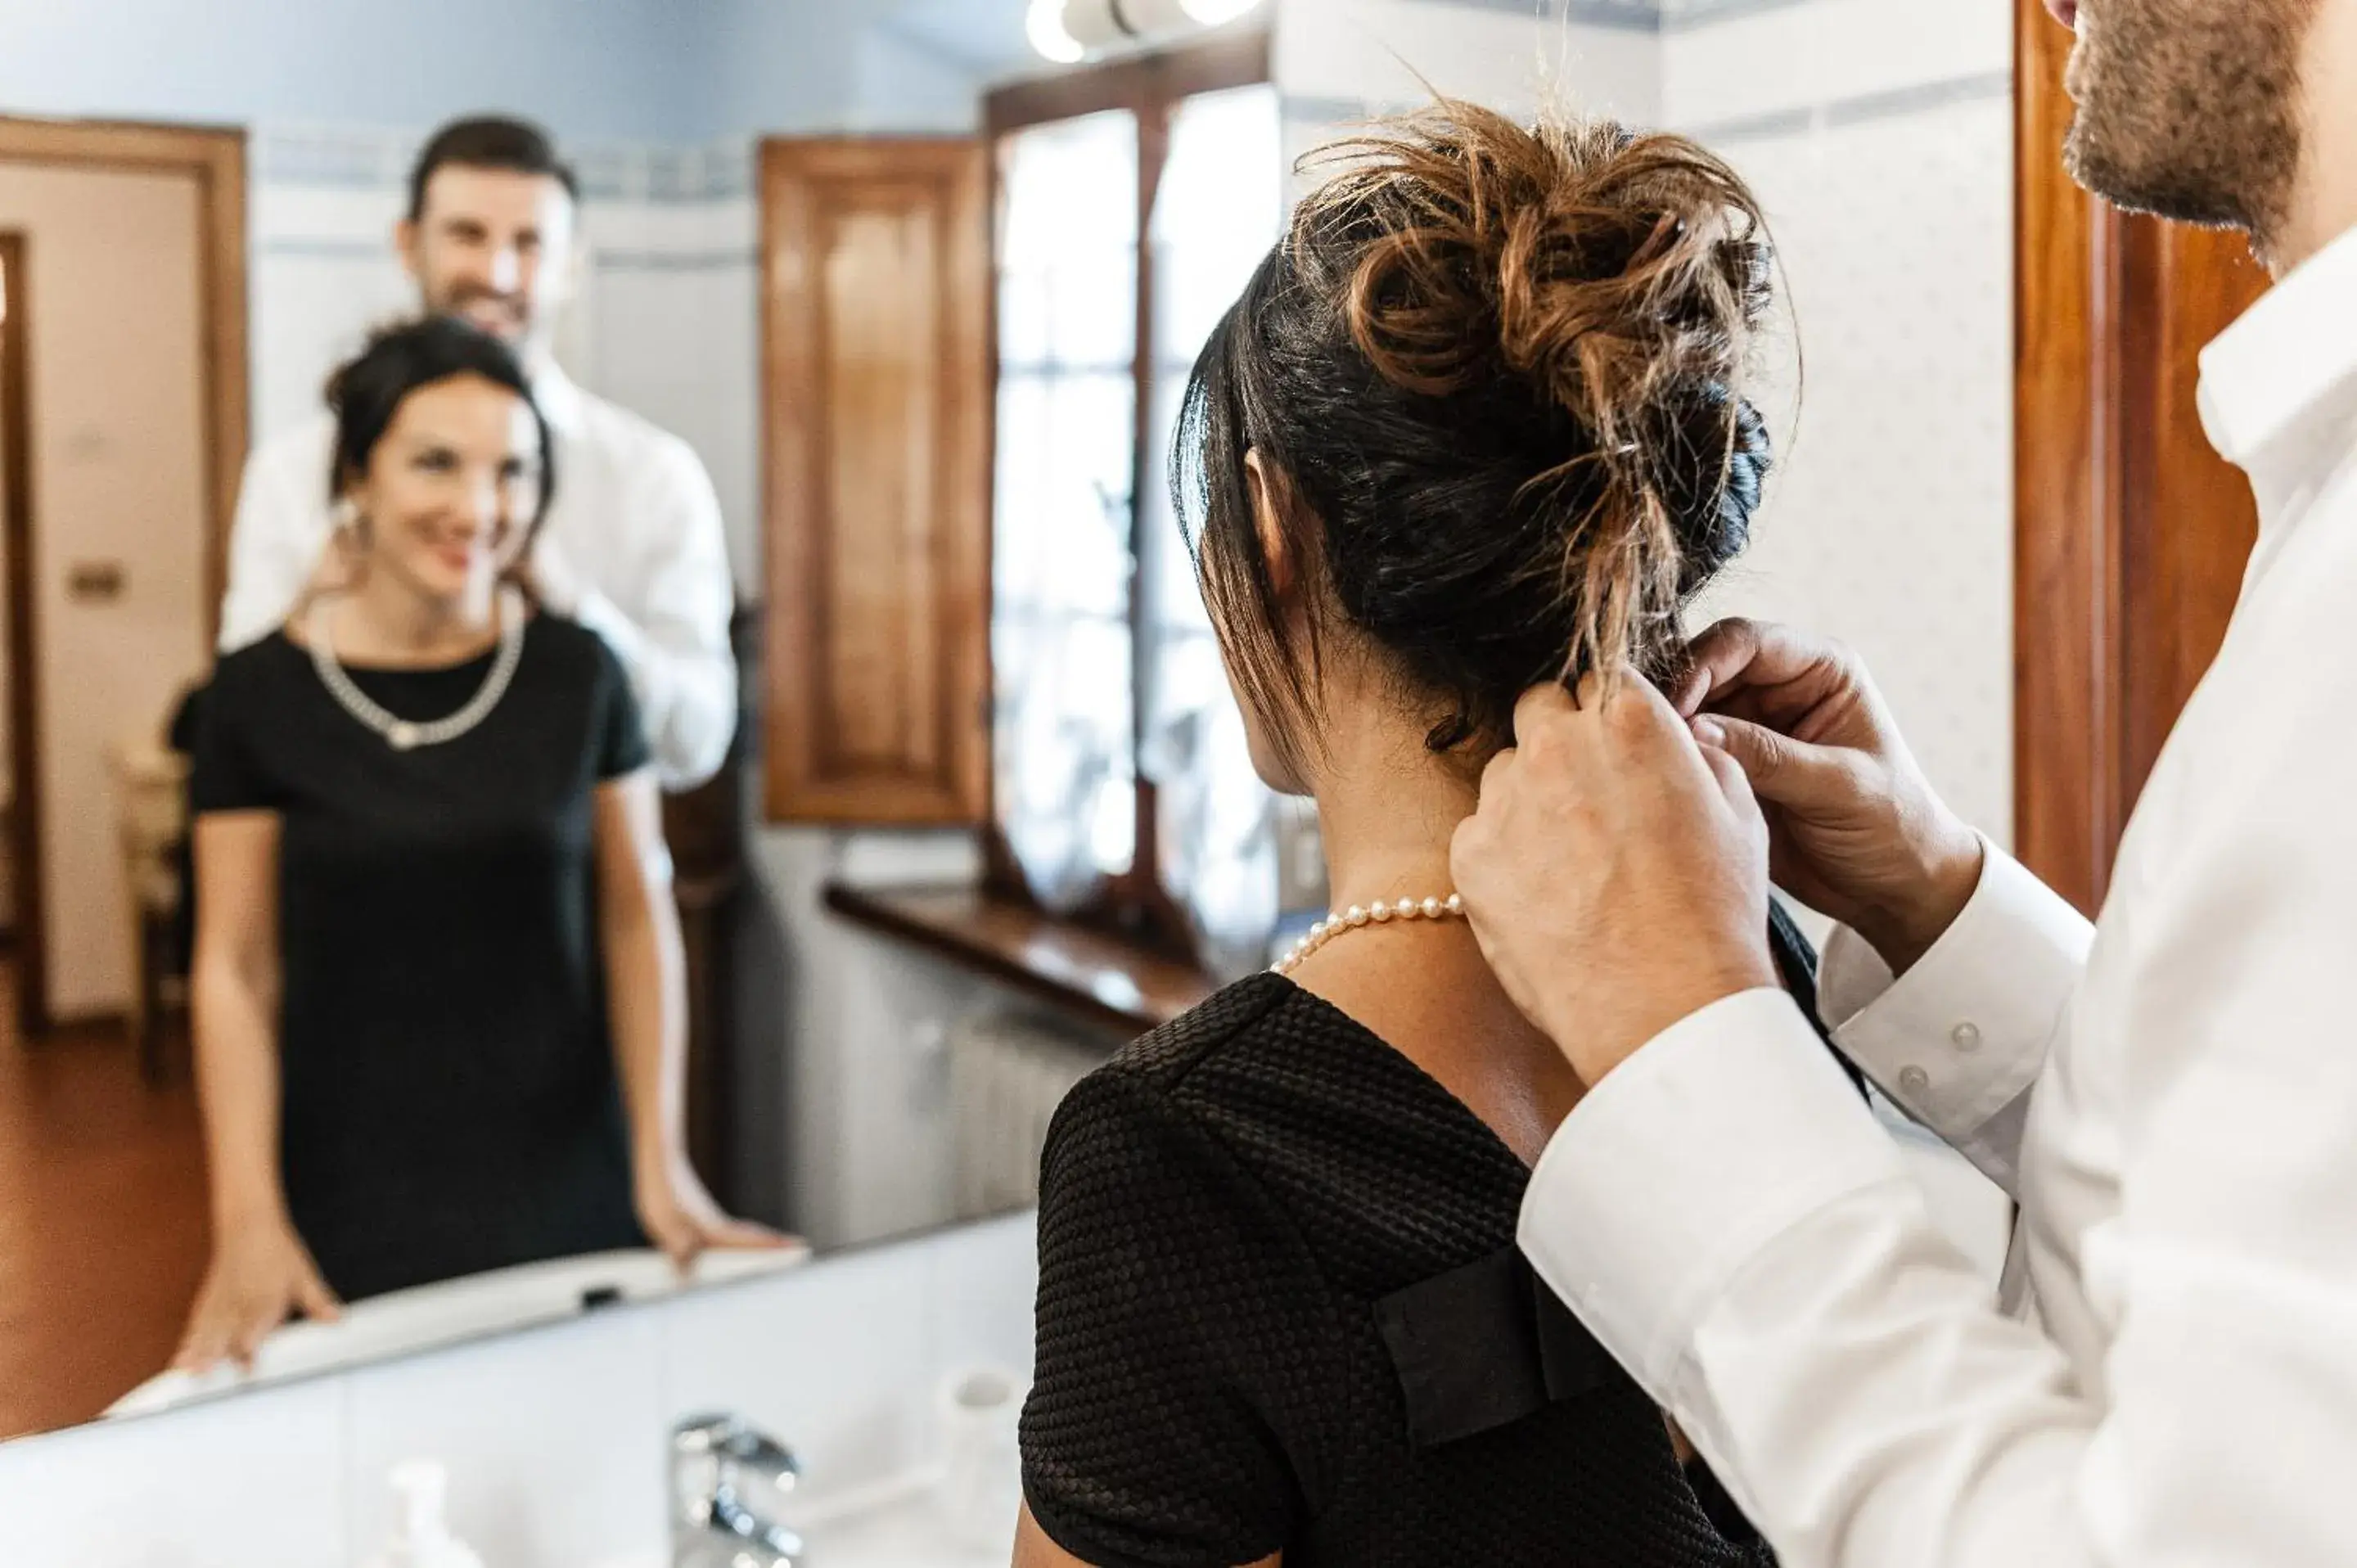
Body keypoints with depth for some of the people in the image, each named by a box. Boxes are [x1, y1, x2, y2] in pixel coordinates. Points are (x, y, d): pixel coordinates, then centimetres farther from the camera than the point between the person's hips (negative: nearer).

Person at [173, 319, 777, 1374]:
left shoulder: (578, 674, -2)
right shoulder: (261, 694, -5)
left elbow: (636, 919, 2)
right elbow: (235, 968, -3)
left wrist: (663, 1167, -3)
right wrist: (248, 1220, -11)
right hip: (352, 1199, -1)